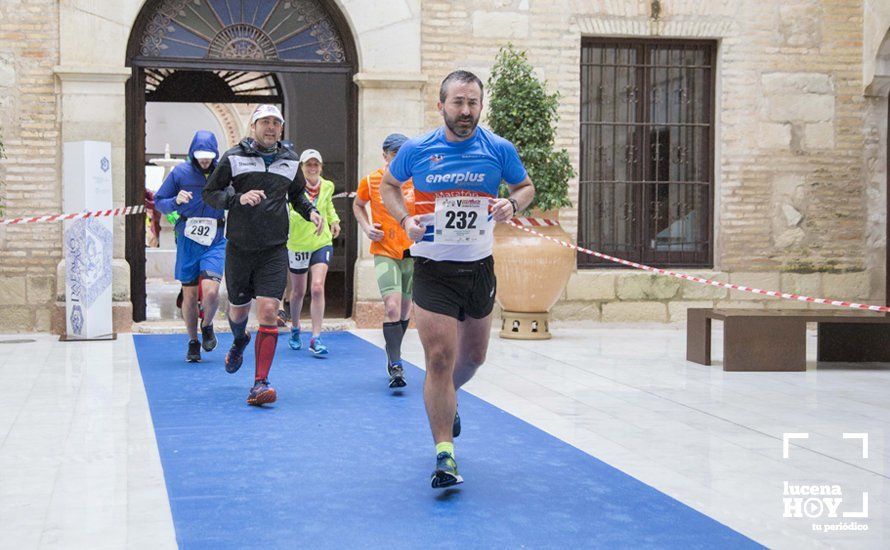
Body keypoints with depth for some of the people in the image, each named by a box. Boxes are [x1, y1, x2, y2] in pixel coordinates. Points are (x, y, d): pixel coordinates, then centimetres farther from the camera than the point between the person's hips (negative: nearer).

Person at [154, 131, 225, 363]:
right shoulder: (180, 172, 1)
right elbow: (159, 202, 6)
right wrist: (175, 201, -14)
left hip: (216, 241, 0)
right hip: (188, 240, 1)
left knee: (211, 291, -17)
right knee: (189, 295, 5)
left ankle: (207, 326, 14)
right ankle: (193, 342, 24)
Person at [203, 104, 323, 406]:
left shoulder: (290, 161, 8)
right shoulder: (234, 157, -2)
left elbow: (297, 194, 25)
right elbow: (210, 193, 1)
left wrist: (310, 211, 5)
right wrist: (238, 198, -17)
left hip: (274, 250, 1)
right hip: (239, 248, -1)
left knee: (268, 311, -13)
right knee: (238, 310, 14)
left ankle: (260, 383, -9)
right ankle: (239, 342, 51)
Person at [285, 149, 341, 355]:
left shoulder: (328, 186, 1)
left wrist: (334, 220, 6)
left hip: (322, 243, 2)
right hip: (297, 245, -2)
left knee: (318, 288, -14)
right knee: (298, 291, 13)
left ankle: (316, 338, -12)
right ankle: (295, 329, 39)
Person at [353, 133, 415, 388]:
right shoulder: (371, 181, -1)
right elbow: (357, 205, 17)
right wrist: (366, 227, 0)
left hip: (413, 252, 2)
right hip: (385, 253, -2)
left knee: (404, 310, 12)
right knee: (392, 307, -18)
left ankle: (393, 355, 34)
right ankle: (396, 366, -15)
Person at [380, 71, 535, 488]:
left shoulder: (499, 150, -4)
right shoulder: (416, 150, -5)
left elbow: (526, 187, 12)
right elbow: (388, 184, 13)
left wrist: (511, 204, -12)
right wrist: (405, 220, -6)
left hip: (479, 267, 3)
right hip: (432, 269, -3)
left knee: (473, 355, 18)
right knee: (440, 358, -11)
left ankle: (445, 399, 51)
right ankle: (444, 454, -6)